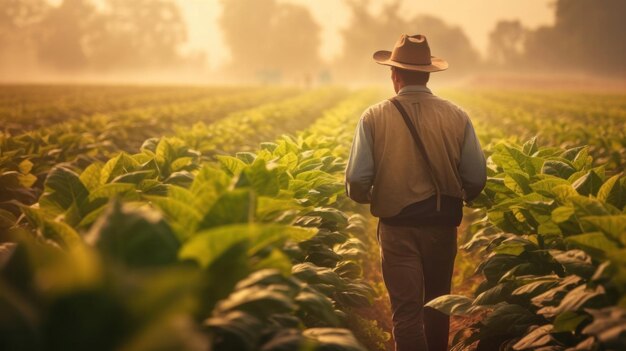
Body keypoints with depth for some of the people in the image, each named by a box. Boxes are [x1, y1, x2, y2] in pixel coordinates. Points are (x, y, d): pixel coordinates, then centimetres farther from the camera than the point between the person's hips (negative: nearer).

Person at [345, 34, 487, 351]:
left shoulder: (375, 117, -9)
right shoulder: (457, 117, -4)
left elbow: (356, 181, -12)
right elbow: (477, 180, -2)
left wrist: (366, 198, 12)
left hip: (398, 227, -2)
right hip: (442, 225, 3)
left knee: (406, 310, 2)